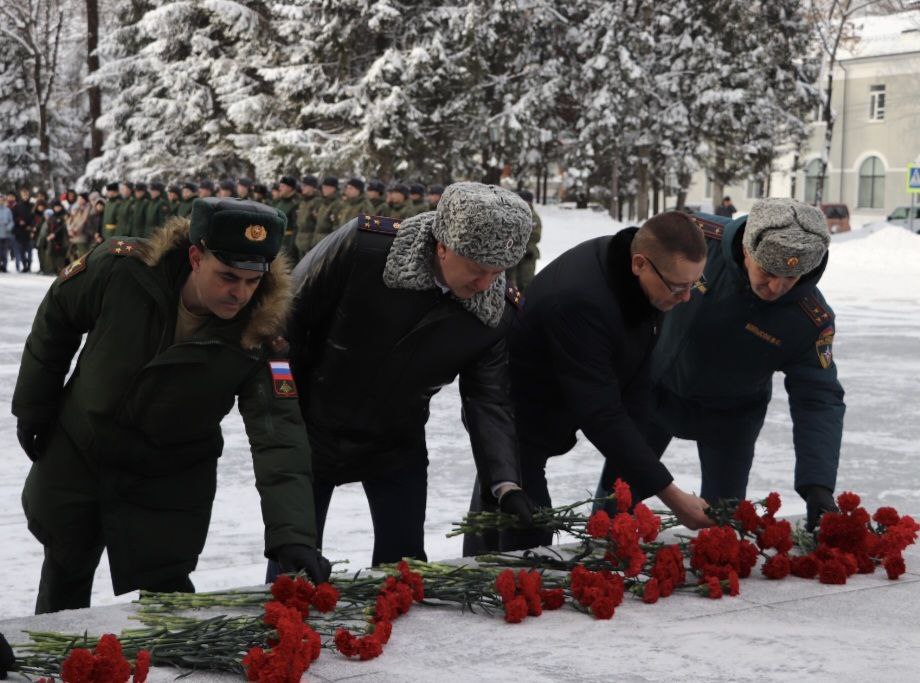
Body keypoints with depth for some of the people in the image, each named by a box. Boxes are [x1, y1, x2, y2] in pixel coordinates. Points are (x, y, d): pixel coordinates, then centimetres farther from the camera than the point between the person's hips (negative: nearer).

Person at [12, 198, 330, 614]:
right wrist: (33, 405, 3)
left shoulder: (258, 334, -27)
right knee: (66, 570, 22)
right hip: (74, 454, 2)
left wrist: (293, 535, -46)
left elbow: (278, 432, -34)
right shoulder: (123, 270, -25)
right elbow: (57, 318, -6)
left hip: (169, 485, -2)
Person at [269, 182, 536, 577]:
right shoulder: (363, 245, -27)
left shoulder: (496, 311, -15)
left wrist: (506, 485, -26)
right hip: (312, 435, -3)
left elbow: (488, 401, -12)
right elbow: (288, 318, -16)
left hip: (397, 449, 3)